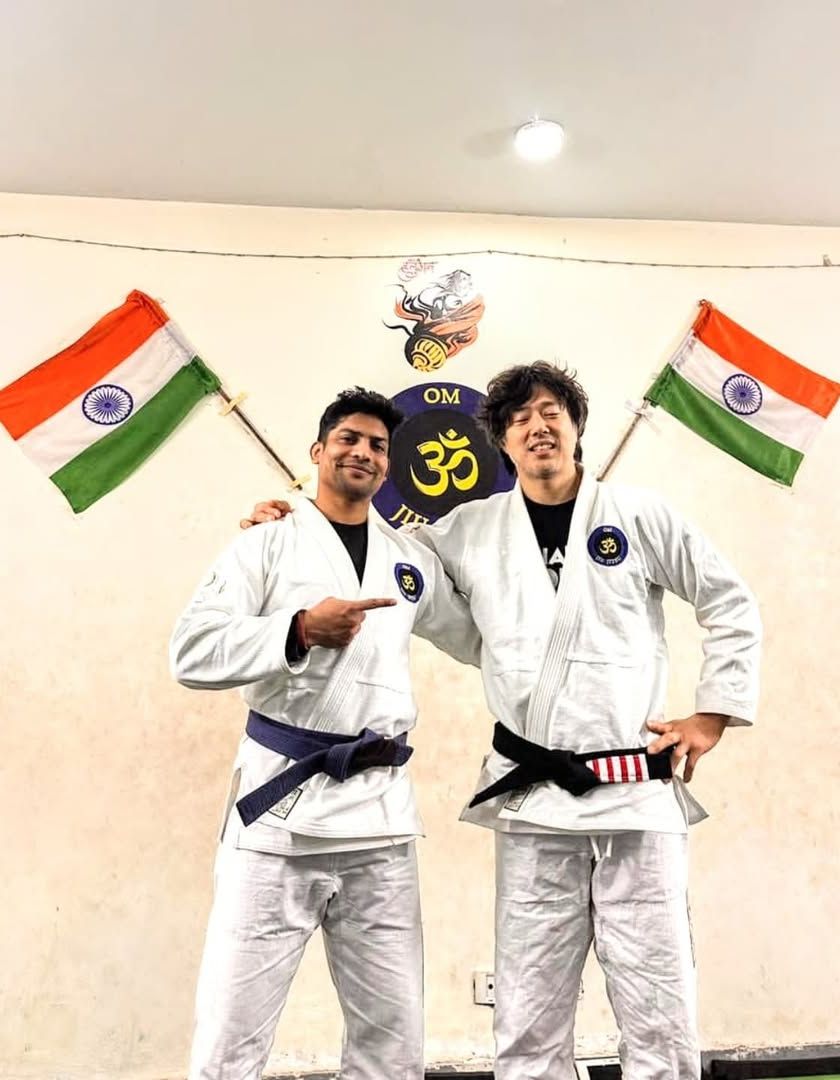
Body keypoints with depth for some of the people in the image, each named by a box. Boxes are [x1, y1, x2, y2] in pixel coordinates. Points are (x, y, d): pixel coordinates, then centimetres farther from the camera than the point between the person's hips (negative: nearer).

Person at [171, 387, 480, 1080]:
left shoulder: (413, 561, 14)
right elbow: (193, 653, -8)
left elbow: (478, 638, 25)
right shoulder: (267, 545, 2)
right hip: (280, 810, -3)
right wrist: (302, 630, -19)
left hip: (382, 817, 4)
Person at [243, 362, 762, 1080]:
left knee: (660, 1018, 9)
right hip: (533, 802, 1)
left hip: (638, 792, -1)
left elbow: (732, 608, 9)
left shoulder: (639, 516, 2)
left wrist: (711, 716, 4)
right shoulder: (471, 531, 6)